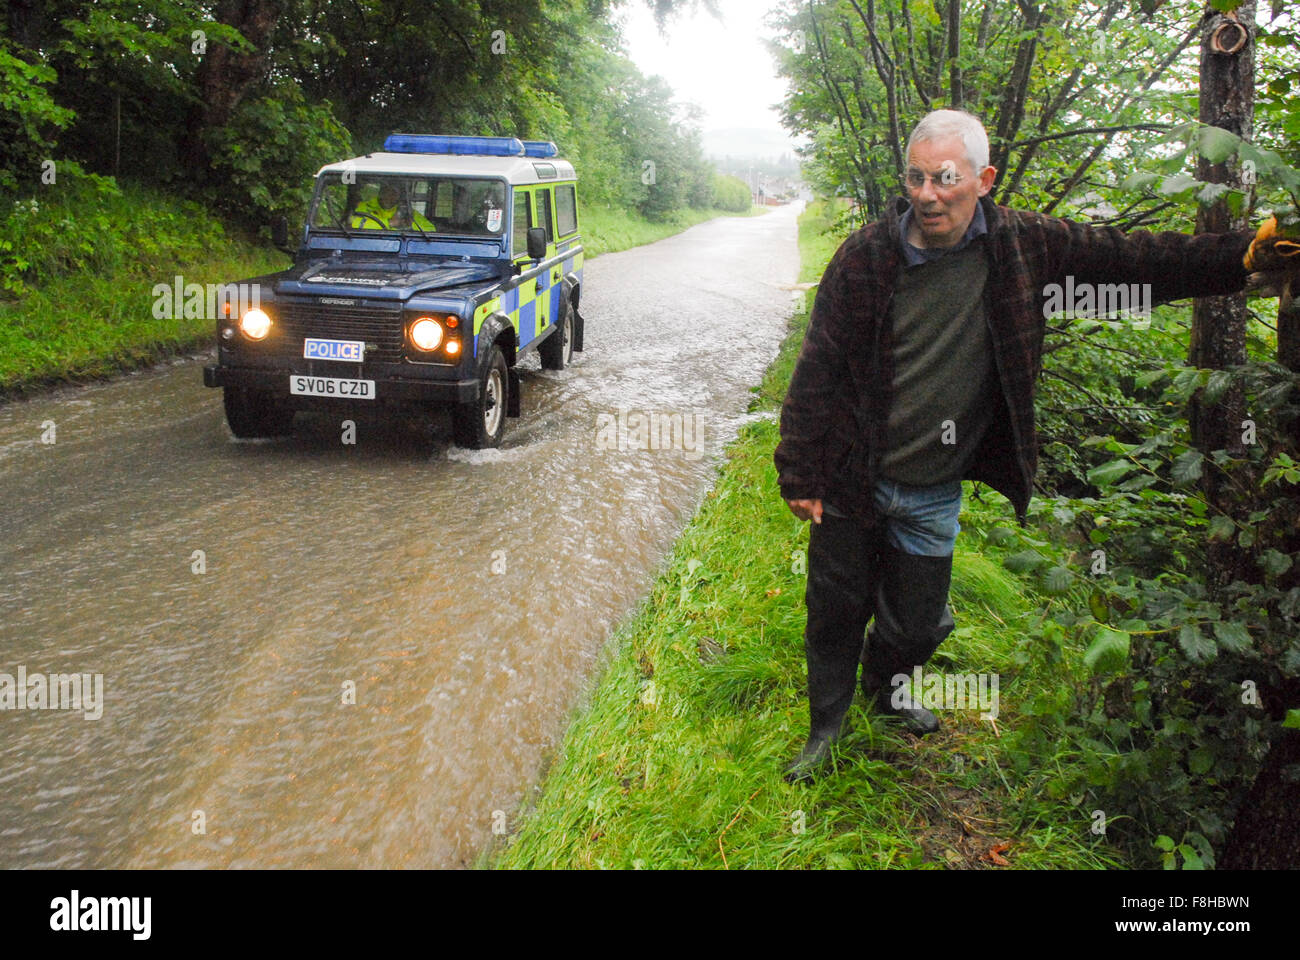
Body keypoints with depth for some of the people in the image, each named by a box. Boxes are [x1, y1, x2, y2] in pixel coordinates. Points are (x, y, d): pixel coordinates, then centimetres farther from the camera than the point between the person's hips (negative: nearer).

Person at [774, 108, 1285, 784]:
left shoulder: (1022, 245, -7)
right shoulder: (866, 256, -13)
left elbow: (1133, 260, 2)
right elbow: (818, 369, -9)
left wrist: (1245, 257, -3)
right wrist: (798, 473, -9)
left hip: (934, 493, 2)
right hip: (850, 484, -2)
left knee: (917, 622, 16)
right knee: (837, 612, 10)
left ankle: (886, 689, 49)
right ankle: (826, 728, 35)